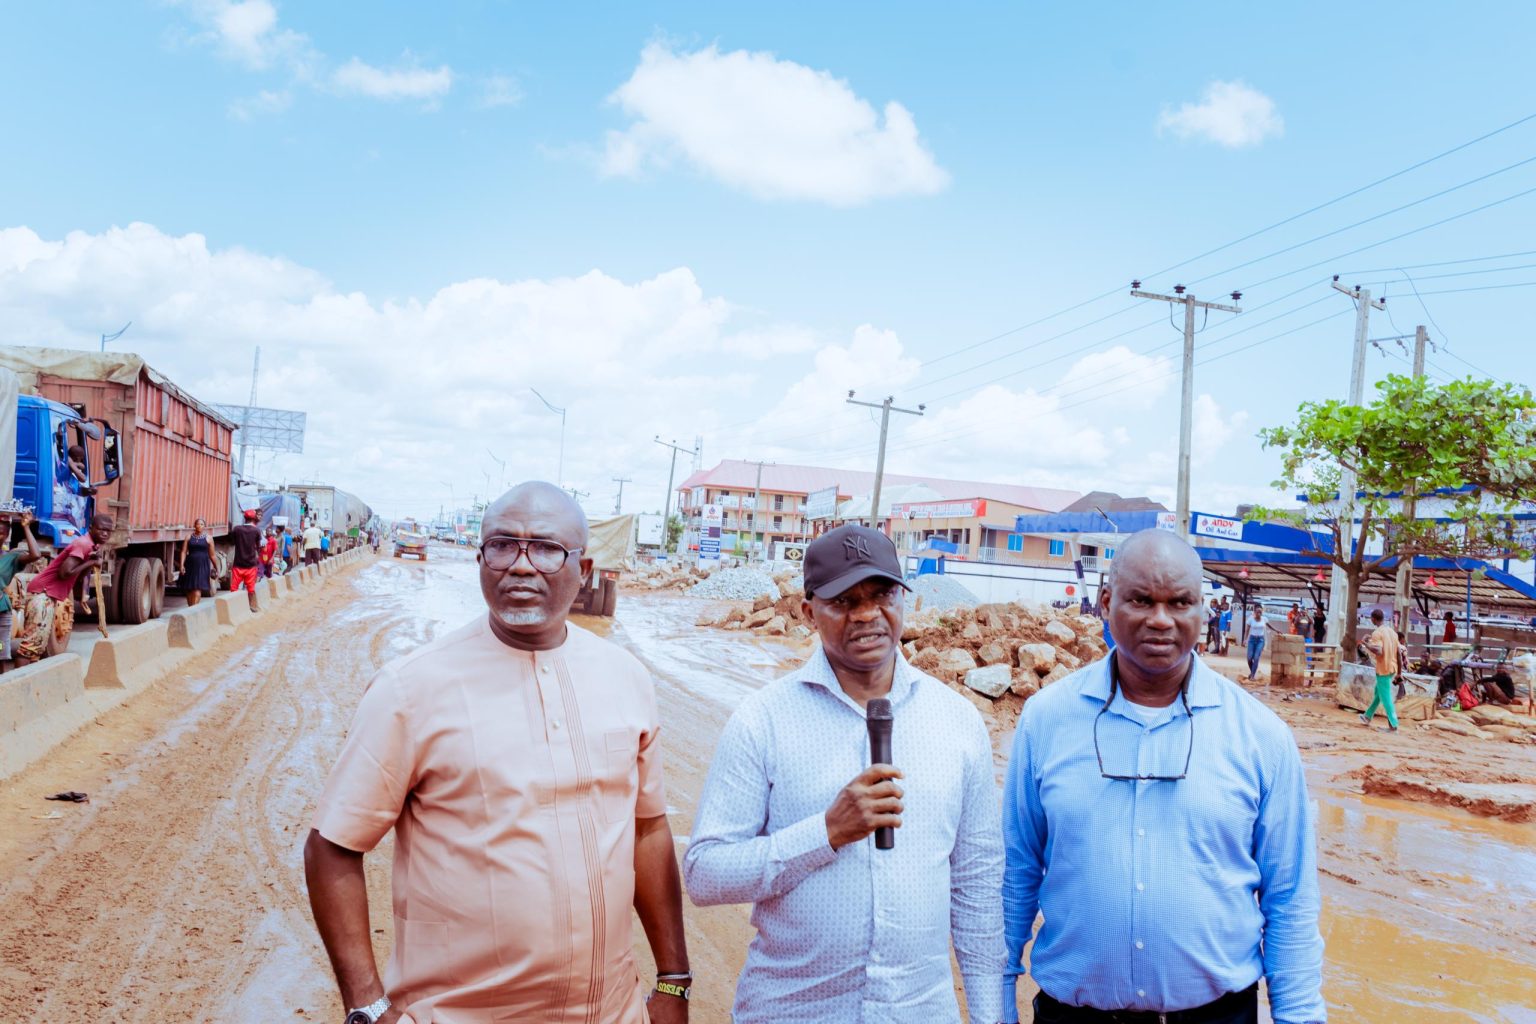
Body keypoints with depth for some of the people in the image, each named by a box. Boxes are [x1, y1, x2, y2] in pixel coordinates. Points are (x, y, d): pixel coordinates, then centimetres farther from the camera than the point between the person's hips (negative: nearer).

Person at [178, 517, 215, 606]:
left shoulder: (208, 538, 5)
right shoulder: (189, 538, 8)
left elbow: (212, 555, 7)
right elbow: (184, 552, 1)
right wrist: (181, 565, -10)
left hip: (203, 565, -2)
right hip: (190, 565, 3)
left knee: (198, 588, -14)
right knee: (189, 589, 7)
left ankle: (194, 608, -18)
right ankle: (190, 608, 19)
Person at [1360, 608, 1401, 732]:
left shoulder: (1377, 633, -15)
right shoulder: (1392, 631, 9)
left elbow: (1378, 651, -28)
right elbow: (1399, 652, 11)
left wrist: (1366, 644, -12)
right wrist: (1399, 671, 17)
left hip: (1383, 670, -8)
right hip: (1392, 668, 8)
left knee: (1386, 697, -2)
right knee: (1378, 693, 21)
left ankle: (1393, 725, -2)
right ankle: (1368, 717, 32)